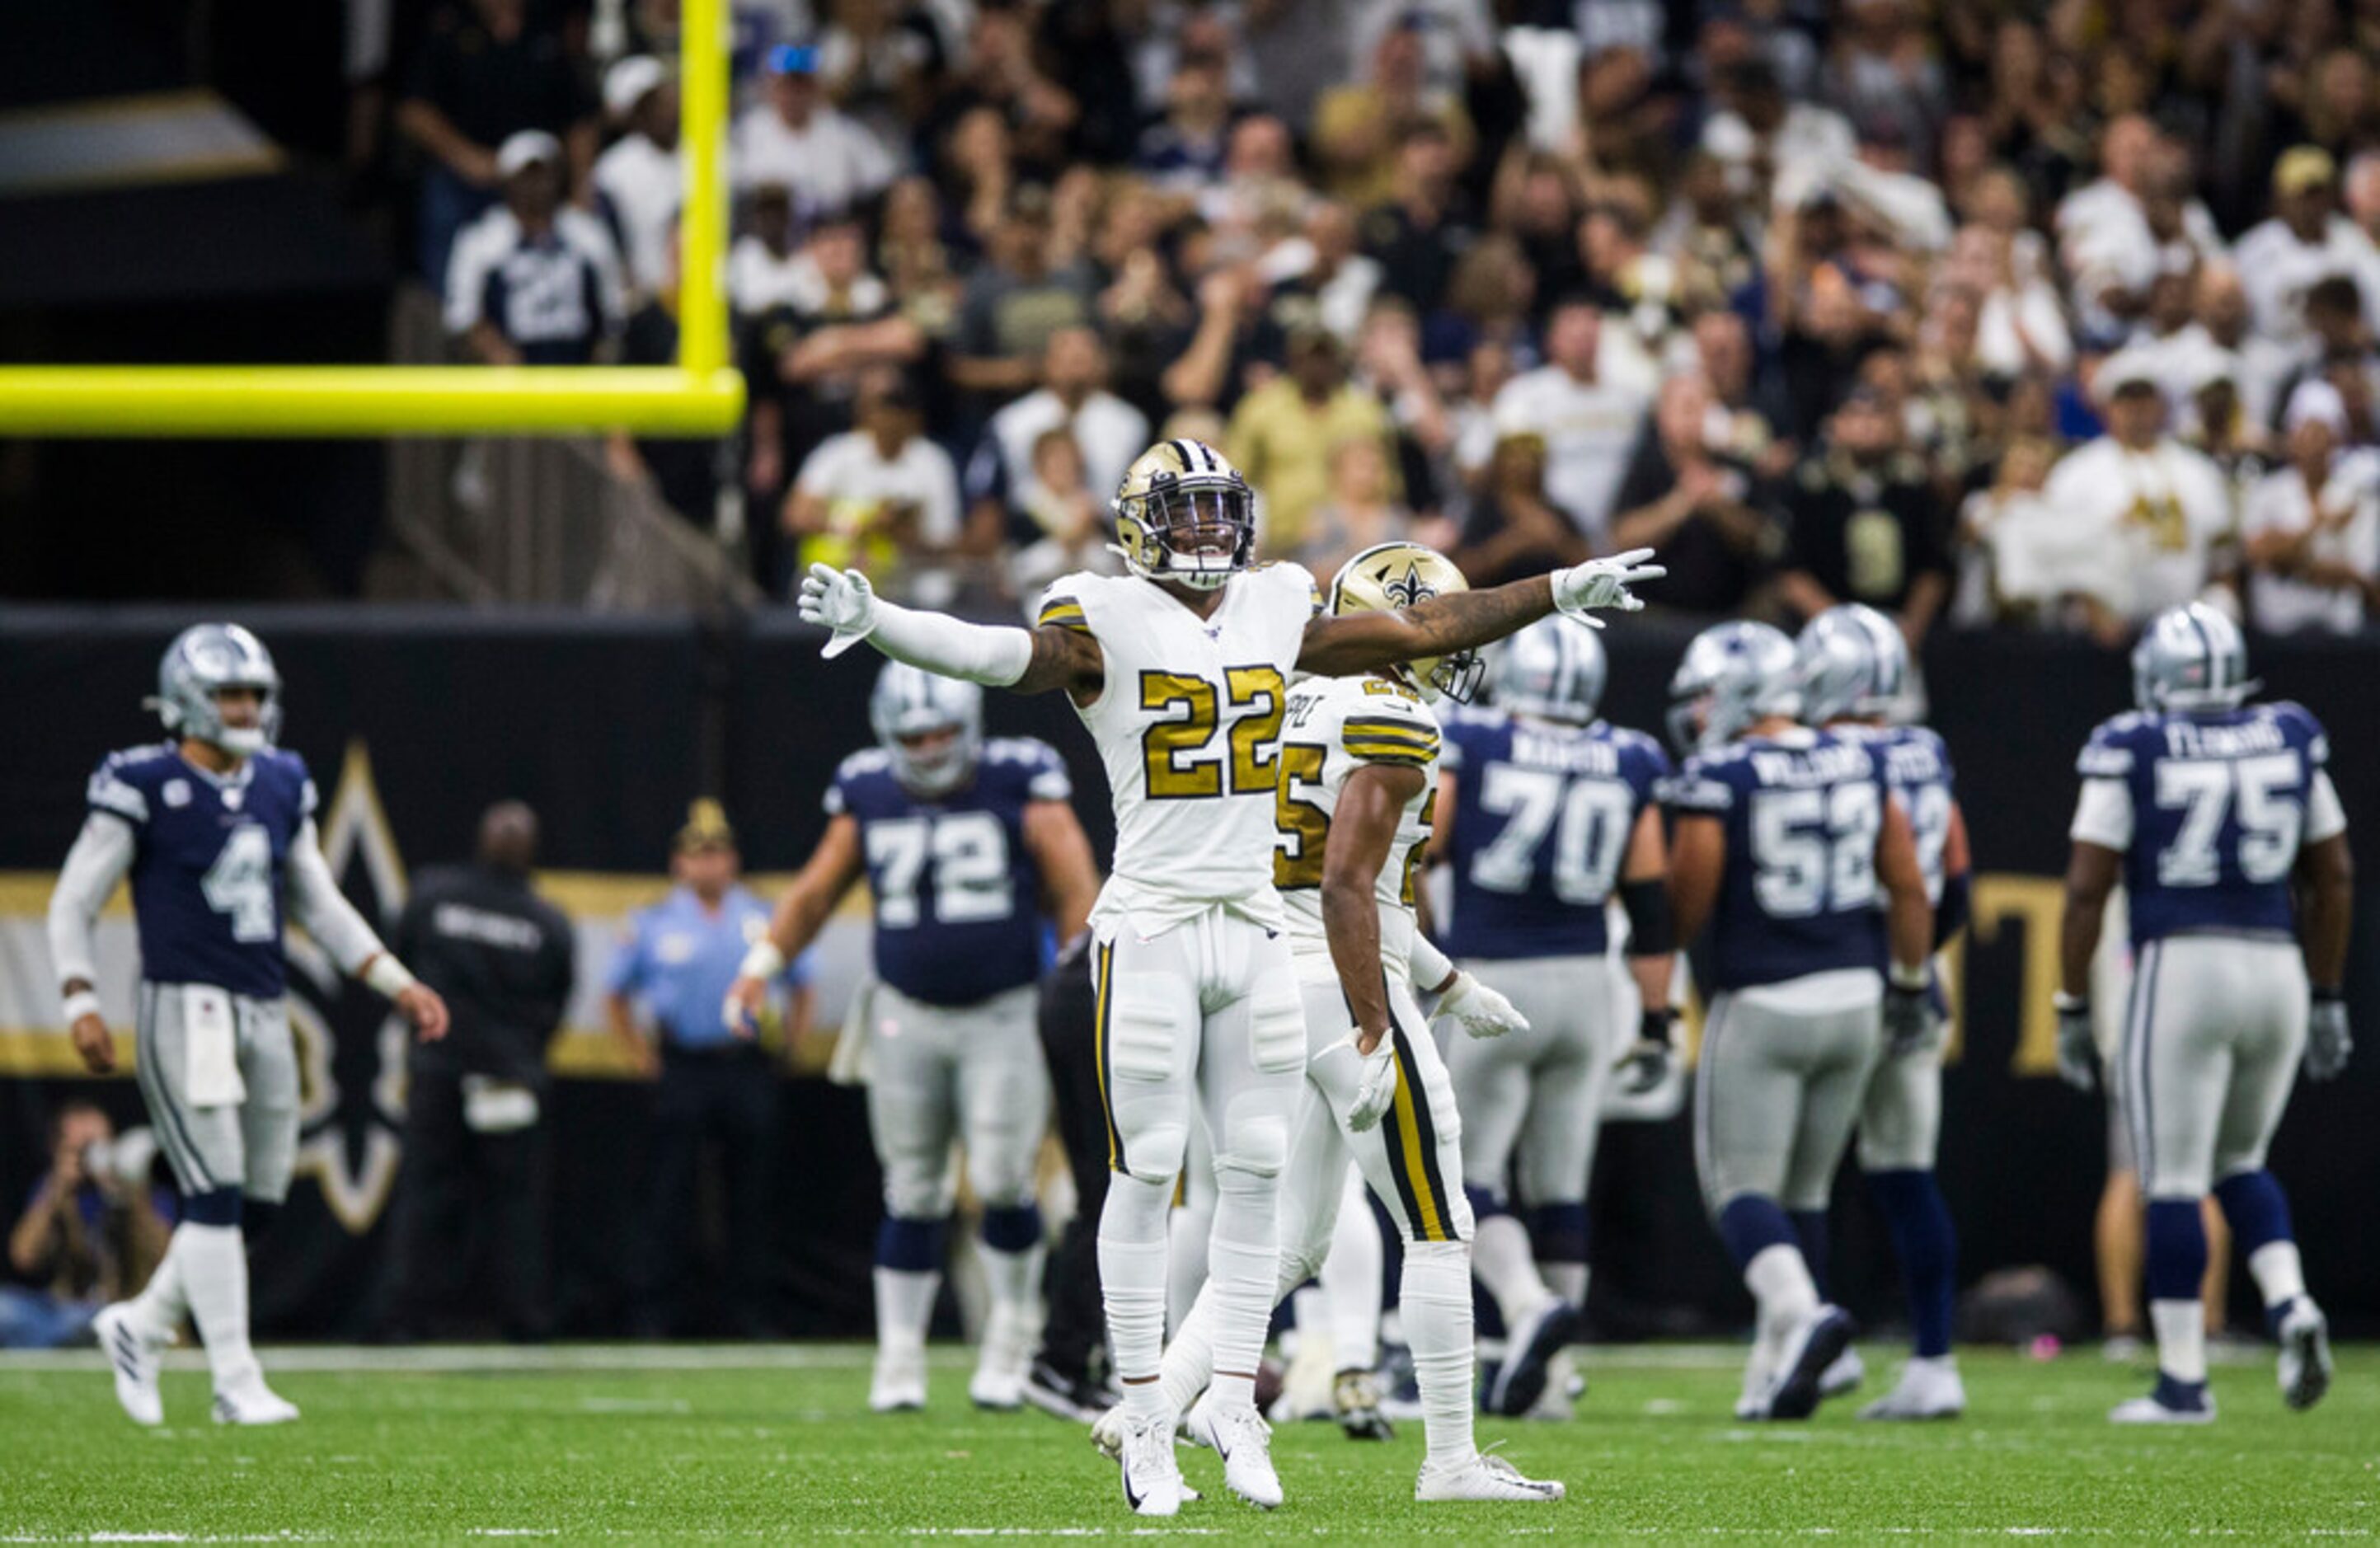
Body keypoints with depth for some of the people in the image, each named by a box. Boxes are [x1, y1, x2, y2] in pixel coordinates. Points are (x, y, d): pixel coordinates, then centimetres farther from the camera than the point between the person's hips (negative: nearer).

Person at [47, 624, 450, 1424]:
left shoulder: (281, 787, 12)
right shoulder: (143, 788, -7)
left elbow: (319, 904, 20)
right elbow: (73, 905, -3)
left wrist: (398, 984, 13)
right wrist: (82, 1004, -15)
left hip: (264, 1011, 7)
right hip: (185, 1005, -7)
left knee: (259, 1200, 7)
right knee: (216, 1194, -10)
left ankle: (140, 1325, 26)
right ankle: (236, 1382, -7)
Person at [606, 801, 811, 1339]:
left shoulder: (763, 920, 11)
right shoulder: (654, 925, 6)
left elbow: (800, 985, 20)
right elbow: (615, 996, 13)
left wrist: (788, 1045, 9)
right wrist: (639, 1056, 4)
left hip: (747, 1067, 2)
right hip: (682, 1068, -2)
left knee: (752, 1193, 2)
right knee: (668, 1195, -5)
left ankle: (749, 1305, 9)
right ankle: (652, 1309, -2)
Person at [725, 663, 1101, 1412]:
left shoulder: (1020, 782, -5)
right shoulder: (867, 793, 4)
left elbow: (1075, 891, -3)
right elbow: (817, 889, 14)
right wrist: (764, 960, 3)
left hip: (1004, 1013, -2)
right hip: (908, 1015, 2)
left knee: (1001, 1180, -11)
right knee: (913, 1194, 3)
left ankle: (1011, 1331, 10)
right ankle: (899, 1359, 11)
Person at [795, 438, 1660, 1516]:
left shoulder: (1274, 613, 10)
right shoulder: (1107, 623, -7)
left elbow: (1422, 629, 21)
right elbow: (1004, 656, -25)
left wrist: (1560, 592, 28)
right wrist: (876, 623, -43)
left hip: (1255, 931, 5)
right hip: (1151, 930, -5)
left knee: (1255, 1168, 5)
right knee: (1147, 1172, -3)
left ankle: (1235, 1407, 14)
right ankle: (1144, 1425, 1)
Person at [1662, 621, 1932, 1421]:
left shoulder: (1717, 780, -11)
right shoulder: (1857, 765, 6)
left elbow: (1686, 910, -11)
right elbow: (1908, 887, 7)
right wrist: (1910, 984, 17)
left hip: (1760, 1006, -6)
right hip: (1853, 997, 6)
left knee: (1741, 1186, -1)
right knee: (1802, 1190, 14)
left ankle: (1800, 1312, -27)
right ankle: (1775, 1373, 14)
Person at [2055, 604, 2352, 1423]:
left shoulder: (2133, 753, -3)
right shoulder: (2288, 743, 9)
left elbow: (2086, 889, -5)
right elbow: (2334, 878, 15)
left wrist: (2071, 1008, 2)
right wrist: (2326, 999, 23)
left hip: (2181, 971, -4)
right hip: (2277, 972, 4)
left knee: (2173, 1182, 1)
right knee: (2238, 1165, 21)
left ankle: (2183, 1380, 1)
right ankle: (2290, 1306, -3)